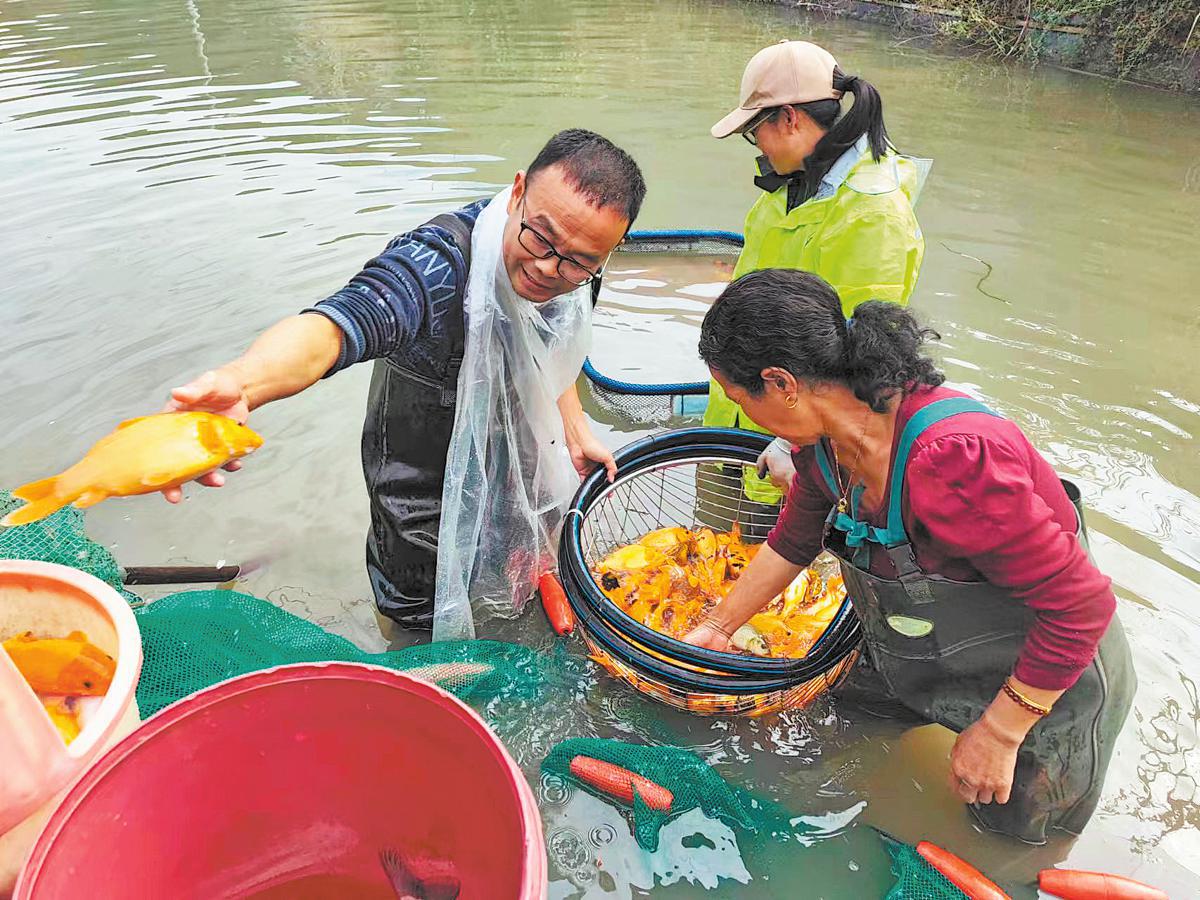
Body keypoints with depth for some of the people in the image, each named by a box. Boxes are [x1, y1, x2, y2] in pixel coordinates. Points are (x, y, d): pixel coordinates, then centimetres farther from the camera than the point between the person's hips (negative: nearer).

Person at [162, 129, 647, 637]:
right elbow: (340, 322, -60)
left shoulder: (576, 273, -17)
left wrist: (575, 430, 2)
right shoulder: (439, 263, -40)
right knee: (425, 621, 13)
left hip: (519, 456, 5)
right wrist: (240, 382, -78)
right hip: (425, 476, -5)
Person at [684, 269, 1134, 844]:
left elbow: (1083, 604, -32)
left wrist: (998, 732, -22)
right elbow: (792, 543, 3)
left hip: (1048, 679, -6)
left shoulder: (952, 459, -42)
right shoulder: (824, 440, -15)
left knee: (1011, 825, 17)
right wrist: (716, 630, 12)